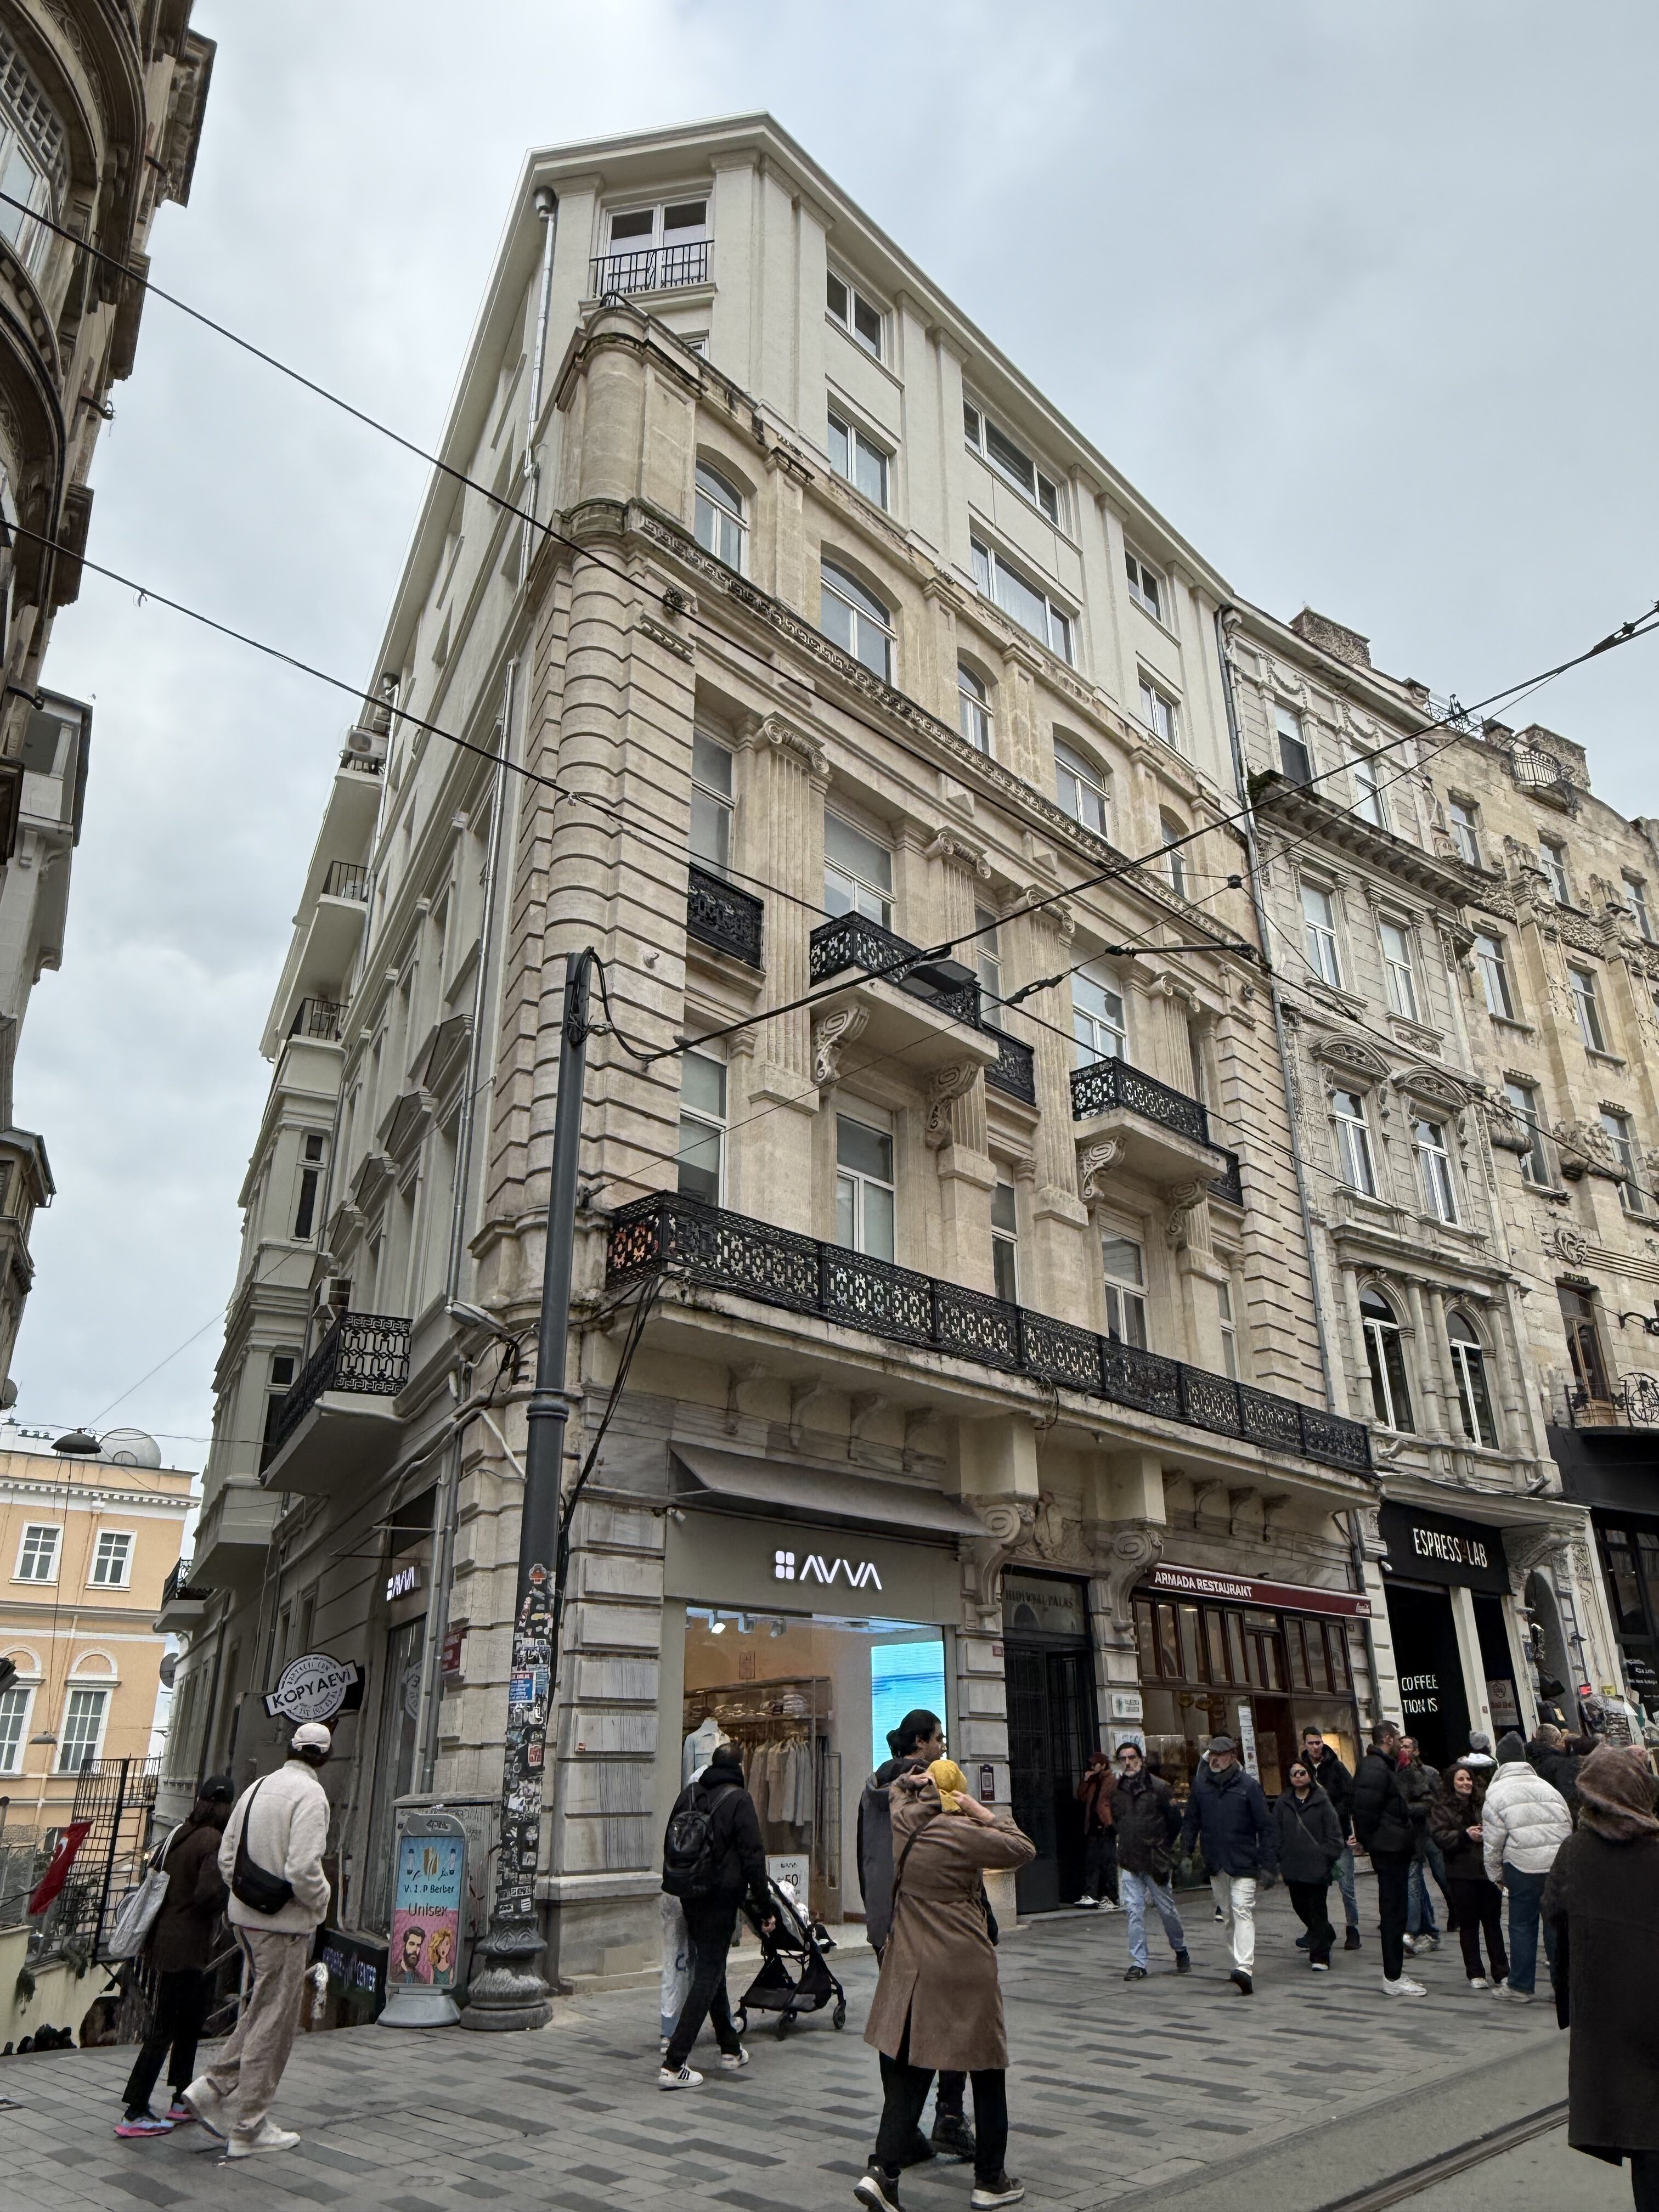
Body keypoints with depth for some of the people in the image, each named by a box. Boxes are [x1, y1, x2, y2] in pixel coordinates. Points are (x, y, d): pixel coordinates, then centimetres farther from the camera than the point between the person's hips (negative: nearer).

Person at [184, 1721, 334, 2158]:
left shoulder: (257, 1787, 6)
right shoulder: (310, 1794, -18)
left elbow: (226, 1855, 10)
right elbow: (302, 1868, -25)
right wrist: (320, 1902, -7)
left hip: (245, 1917, 8)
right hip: (284, 1924, -8)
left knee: (261, 2011, 23)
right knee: (273, 2022, 4)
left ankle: (213, 2086, 16)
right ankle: (249, 2129, 13)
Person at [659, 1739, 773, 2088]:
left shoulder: (689, 1794, 8)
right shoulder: (739, 1799, -10)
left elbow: (670, 1847, 15)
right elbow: (753, 1857, -12)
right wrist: (765, 1908, -7)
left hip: (690, 1898, 7)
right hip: (721, 1898, -7)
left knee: (710, 1969, 19)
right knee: (708, 1975, -2)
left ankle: (730, 2049, 29)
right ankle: (674, 2064, -6)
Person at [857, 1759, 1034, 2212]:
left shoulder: (902, 1824, 2)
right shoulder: (963, 1834, -16)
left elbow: (897, 1787, 25)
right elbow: (1024, 1849, -5)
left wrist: (913, 1779, 7)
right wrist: (986, 1815, -3)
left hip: (908, 1970, 5)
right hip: (964, 1972, -5)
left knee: (906, 2078, 11)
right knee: (987, 2075, 13)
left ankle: (881, 2170, -2)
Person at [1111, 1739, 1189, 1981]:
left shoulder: (1159, 1787, -7)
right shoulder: (1116, 1790, 5)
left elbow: (1175, 1821, 0)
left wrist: (1162, 1848, 4)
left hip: (1156, 1862, -3)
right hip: (1129, 1862, 3)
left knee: (1167, 1909, 8)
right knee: (1134, 1911, -1)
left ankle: (1181, 1951, 32)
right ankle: (1138, 1963, 6)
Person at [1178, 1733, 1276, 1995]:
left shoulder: (1249, 1785, -5)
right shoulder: (1201, 1785, 5)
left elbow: (1265, 1826, -4)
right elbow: (1191, 1823, 12)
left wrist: (1268, 1864, -8)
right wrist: (1185, 1854, 4)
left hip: (1243, 1863, -5)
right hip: (1215, 1864, 5)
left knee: (1242, 1911, -14)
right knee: (1227, 1916, 12)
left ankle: (1244, 1969, -20)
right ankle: (1242, 1965, 23)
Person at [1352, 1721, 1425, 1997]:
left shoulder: (1383, 1767, 17)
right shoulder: (1375, 1769, -17)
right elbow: (1366, 1810, -24)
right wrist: (1374, 1842, -15)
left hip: (1393, 1850, 10)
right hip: (1390, 1850, -10)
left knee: (1393, 1912, 16)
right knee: (1394, 1912, -4)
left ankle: (1394, 1972, 24)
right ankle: (1393, 1978, 2)